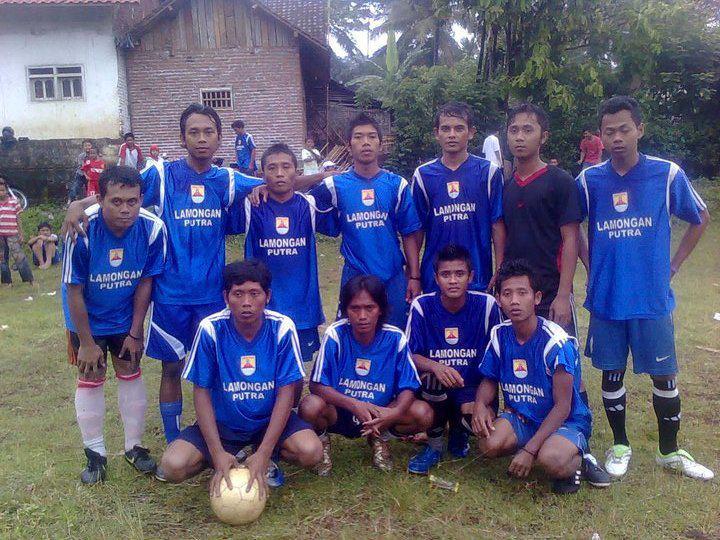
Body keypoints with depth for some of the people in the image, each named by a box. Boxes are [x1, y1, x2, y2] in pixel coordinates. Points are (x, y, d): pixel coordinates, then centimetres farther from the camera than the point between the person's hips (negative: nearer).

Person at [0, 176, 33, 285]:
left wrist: (21, 234, 2)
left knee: (19, 256, -8)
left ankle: (28, 279, -5)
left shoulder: (14, 201, 1)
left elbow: (18, 219, 4)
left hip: (12, 234, -3)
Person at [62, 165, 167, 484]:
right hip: (88, 319, -2)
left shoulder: (152, 229, -25)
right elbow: (74, 291, -21)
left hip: (127, 317, 2)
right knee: (90, 380, 5)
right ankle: (95, 454, 21)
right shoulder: (82, 230, -31)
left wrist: (135, 332, -6)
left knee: (130, 374, 9)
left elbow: (145, 282, -12)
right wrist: (86, 343, -15)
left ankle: (134, 446, 25)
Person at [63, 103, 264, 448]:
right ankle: (173, 445, 24)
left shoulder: (228, 181, 4)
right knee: (172, 367, 9)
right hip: (171, 293, -1)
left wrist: (262, 187, -9)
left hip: (212, 293, 2)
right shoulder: (162, 175, -3)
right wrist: (79, 204, -20)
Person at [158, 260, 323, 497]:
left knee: (311, 452, -27)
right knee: (173, 465, -22)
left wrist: (263, 454, -22)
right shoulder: (210, 329, -18)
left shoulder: (282, 328, -17)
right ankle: (229, 457, 10)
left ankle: (267, 453, 8)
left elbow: (286, 392, -14)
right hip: (222, 422, 1)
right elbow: (201, 392, -12)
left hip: (270, 419, 0)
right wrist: (217, 453, -20)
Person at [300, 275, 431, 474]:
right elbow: (317, 385, -18)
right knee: (310, 407, -34)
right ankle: (322, 439, 5)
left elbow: (408, 388, -11)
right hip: (339, 412, -2)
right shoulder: (335, 334, -19)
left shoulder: (395, 338, -15)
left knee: (424, 414, -22)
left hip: (380, 413, 2)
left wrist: (396, 412, -34)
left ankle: (379, 438, 11)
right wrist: (354, 405, -33)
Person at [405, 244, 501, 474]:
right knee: (430, 377, -33)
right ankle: (435, 443, -4)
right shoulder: (422, 306, -10)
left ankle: (459, 433, 12)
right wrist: (435, 366, -32)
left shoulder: (486, 305, -9)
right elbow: (411, 355, -11)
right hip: (433, 392, 0)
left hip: (472, 388, 0)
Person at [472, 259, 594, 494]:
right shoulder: (499, 335, -7)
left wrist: (530, 451, -25)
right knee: (489, 444, -25)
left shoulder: (556, 342, -23)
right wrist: (480, 404, -18)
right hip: (521, 417, 5)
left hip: (566, 421, -5)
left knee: (551, 460, -37)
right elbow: (489, 380, 6)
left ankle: (575, 459, 1)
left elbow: (562, 407, -20)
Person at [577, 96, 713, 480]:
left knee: (664, 376, 9)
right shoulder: (589, 180, -3)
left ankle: (670, 452, 29)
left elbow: (700, 218, 10)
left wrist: (674, 264, 4)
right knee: (612, 374, 10)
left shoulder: (667, 174, -5)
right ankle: (620, 446, 29)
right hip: (606, 299, 1)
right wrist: (592, 268, 5)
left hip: (652, 300, 0)